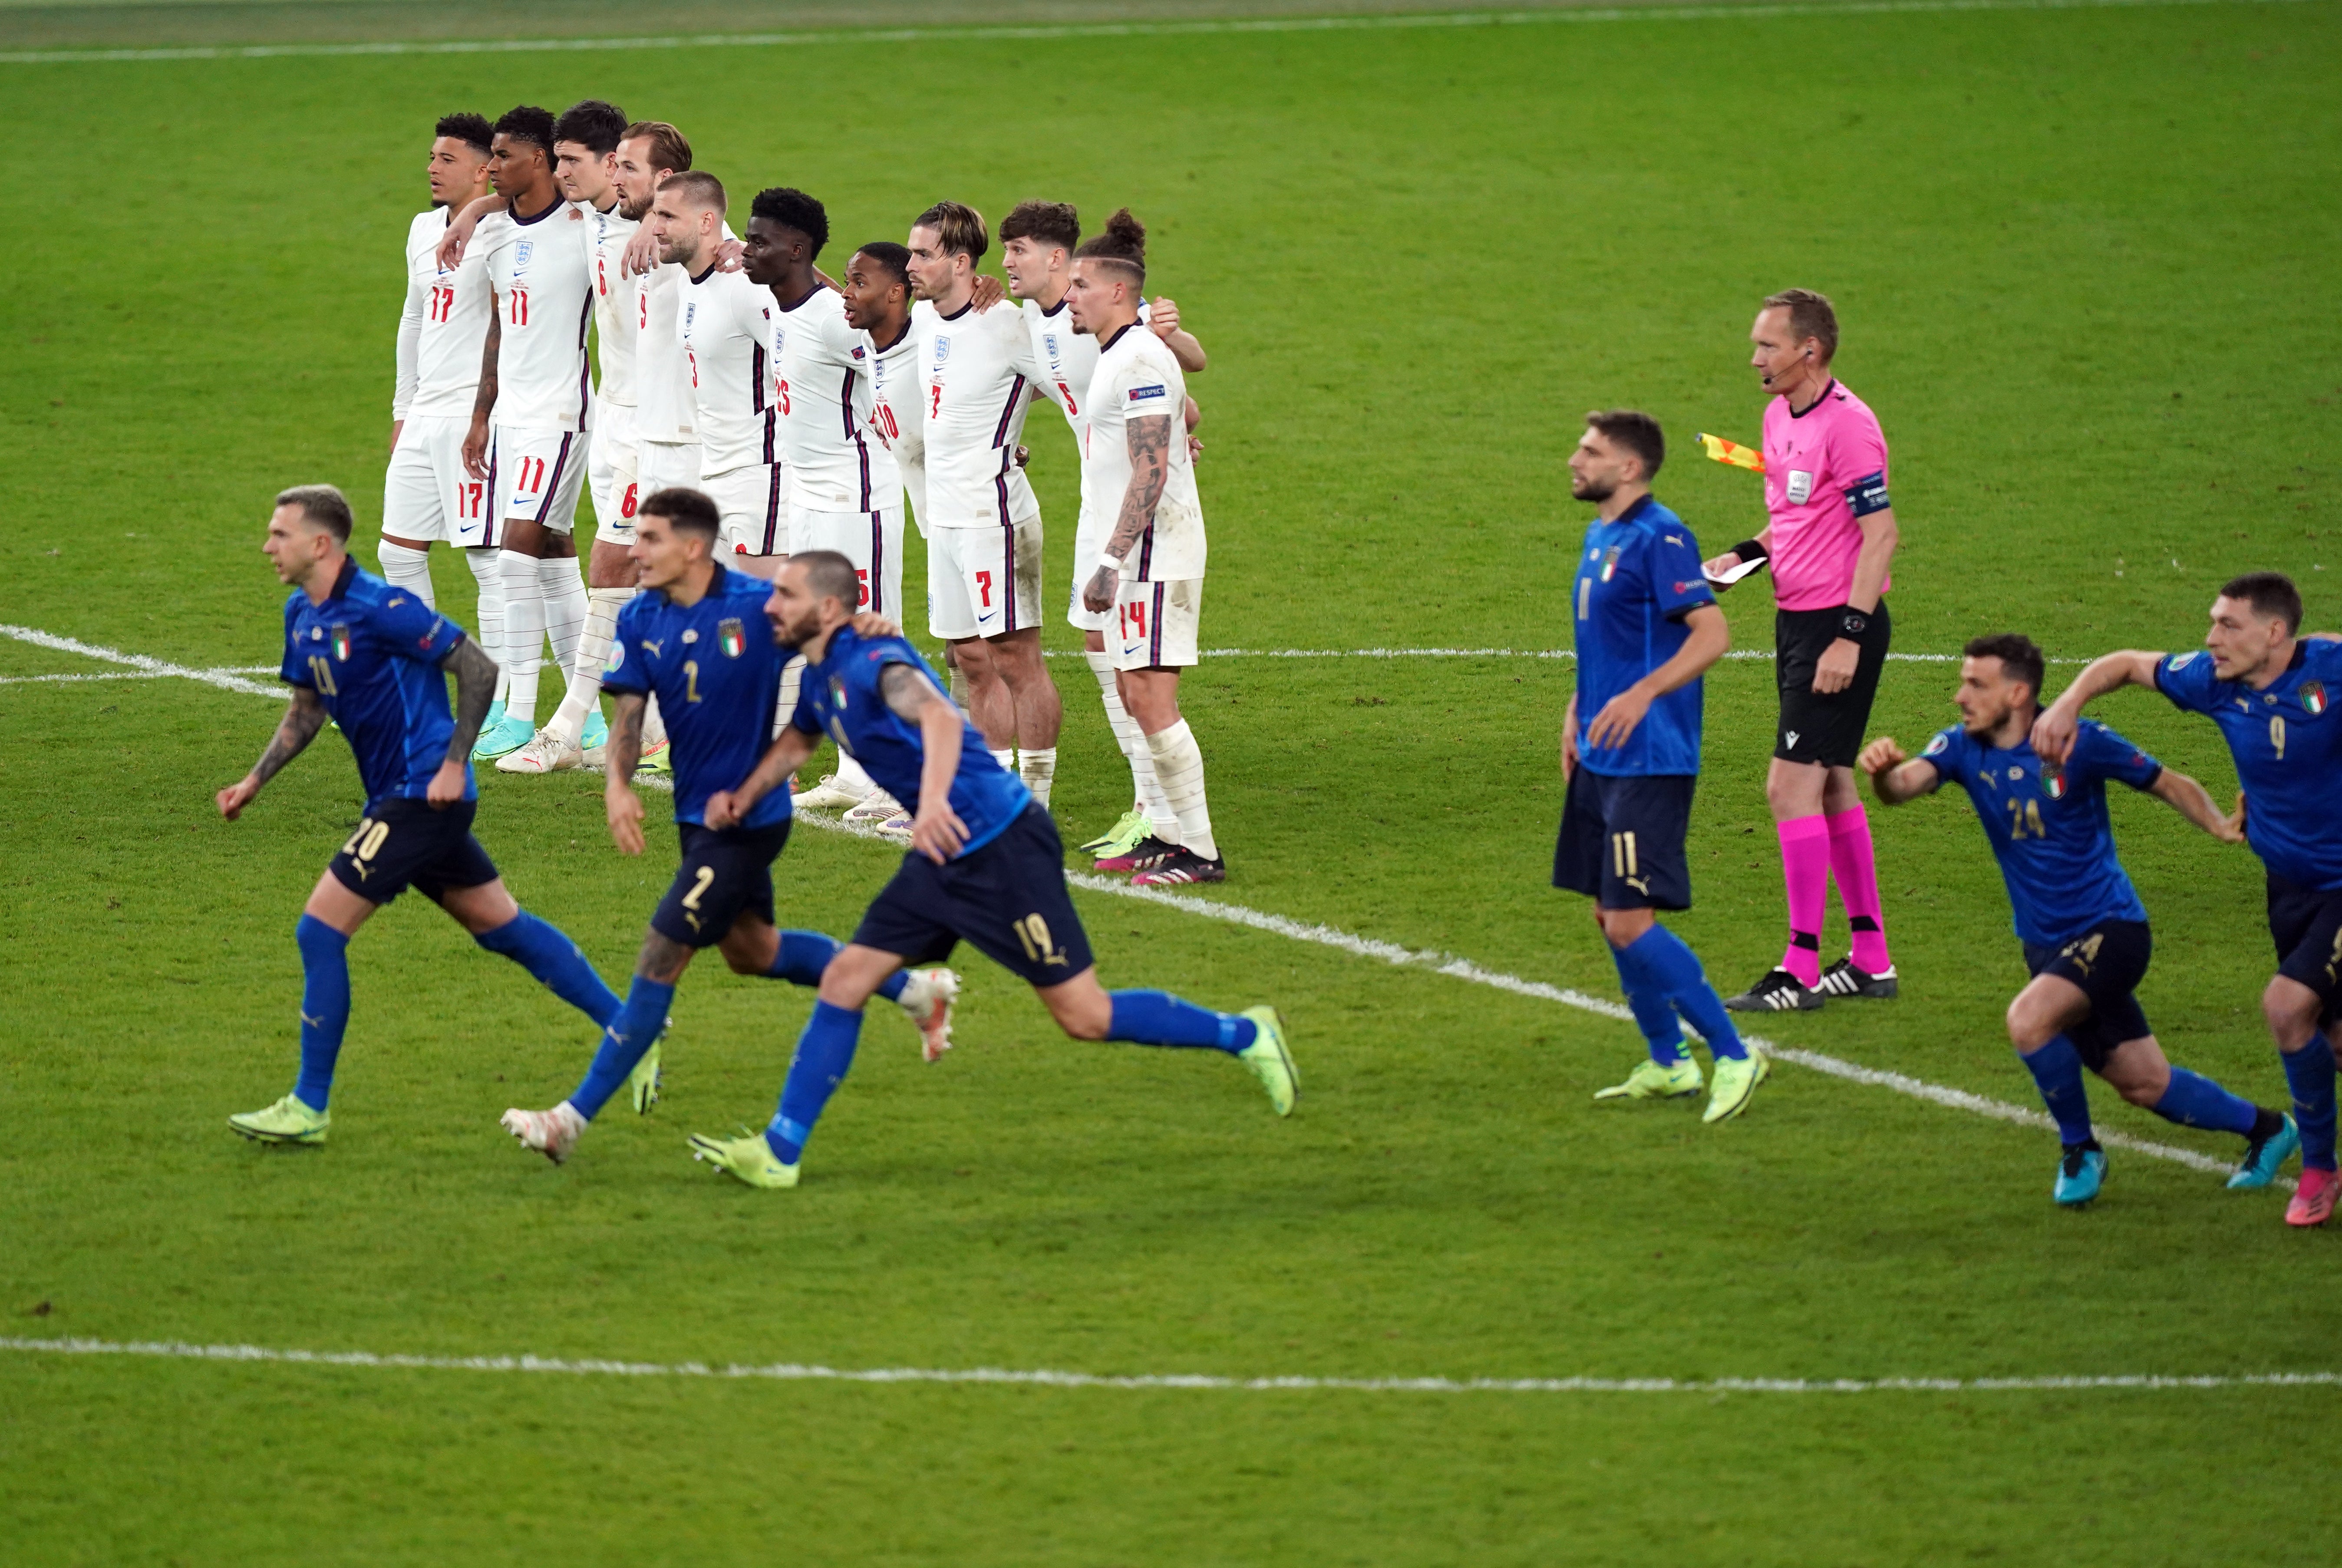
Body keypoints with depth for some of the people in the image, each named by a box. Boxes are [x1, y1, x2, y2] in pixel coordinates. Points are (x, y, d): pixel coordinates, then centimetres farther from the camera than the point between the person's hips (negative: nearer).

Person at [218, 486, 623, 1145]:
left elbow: (478, 669, -16)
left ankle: (310, 1108, -5)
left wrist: (453, 764, -18)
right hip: (394, 797, 9)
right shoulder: (302, 614, 9)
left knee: (320, 930, -11)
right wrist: (255, 781, 11)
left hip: (423, 795, -9)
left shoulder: (379, 607, -18)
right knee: (503, 928, 15)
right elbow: (307, 709, 22)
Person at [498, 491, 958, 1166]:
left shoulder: (758, 605, -17)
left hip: (747, 818, -8)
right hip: (699, 812, 8)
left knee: (661, 955, -10)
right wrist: (618, 784, -23)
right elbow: (629, 711, -3)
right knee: (750, 950, 22)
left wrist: (870, 624, -29)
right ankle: (915, 990, 40)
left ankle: (577, 1116, -8)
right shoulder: (641, 621, -1)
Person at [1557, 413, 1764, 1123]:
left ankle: (1734, 1056, -6)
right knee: (1609, 916, 12)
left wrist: (1642, 694, -32)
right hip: (1600, 762, 10)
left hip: (1649, 764, -10)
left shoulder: (1658, 538, -15)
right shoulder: (1601, 538, 14)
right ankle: (1667, 1064, 23)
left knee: (1630, 923, -12)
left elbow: (1712, 634, -22)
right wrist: (1578, 713, 17)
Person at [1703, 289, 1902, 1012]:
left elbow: (1880, 532, -20)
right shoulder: (1779, 416, 11)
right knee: (1831, 786, 13)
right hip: (1798, 619, 10)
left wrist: (1850, 637, -23)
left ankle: (1801, 970, -8)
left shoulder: (1847, 425, -18)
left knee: (1792, 785, -11)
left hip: (1840, 623, -10)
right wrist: (1746, 554, 7)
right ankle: (1871, 958, 21)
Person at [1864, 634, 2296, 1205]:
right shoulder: (1963, 748, -4)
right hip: (2046, 941, 6)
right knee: (2143, 1083, 11)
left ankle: (2080, 1150, -6)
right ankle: (2265, 1129, 33)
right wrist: (1882, 772, -47)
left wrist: (2221, 826, -20)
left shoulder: (2081, 743, -14)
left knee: (2029, 1021, -29)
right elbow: (1905, 784, -23)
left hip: (2111, 927, -6)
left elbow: (2171, 785, -2)